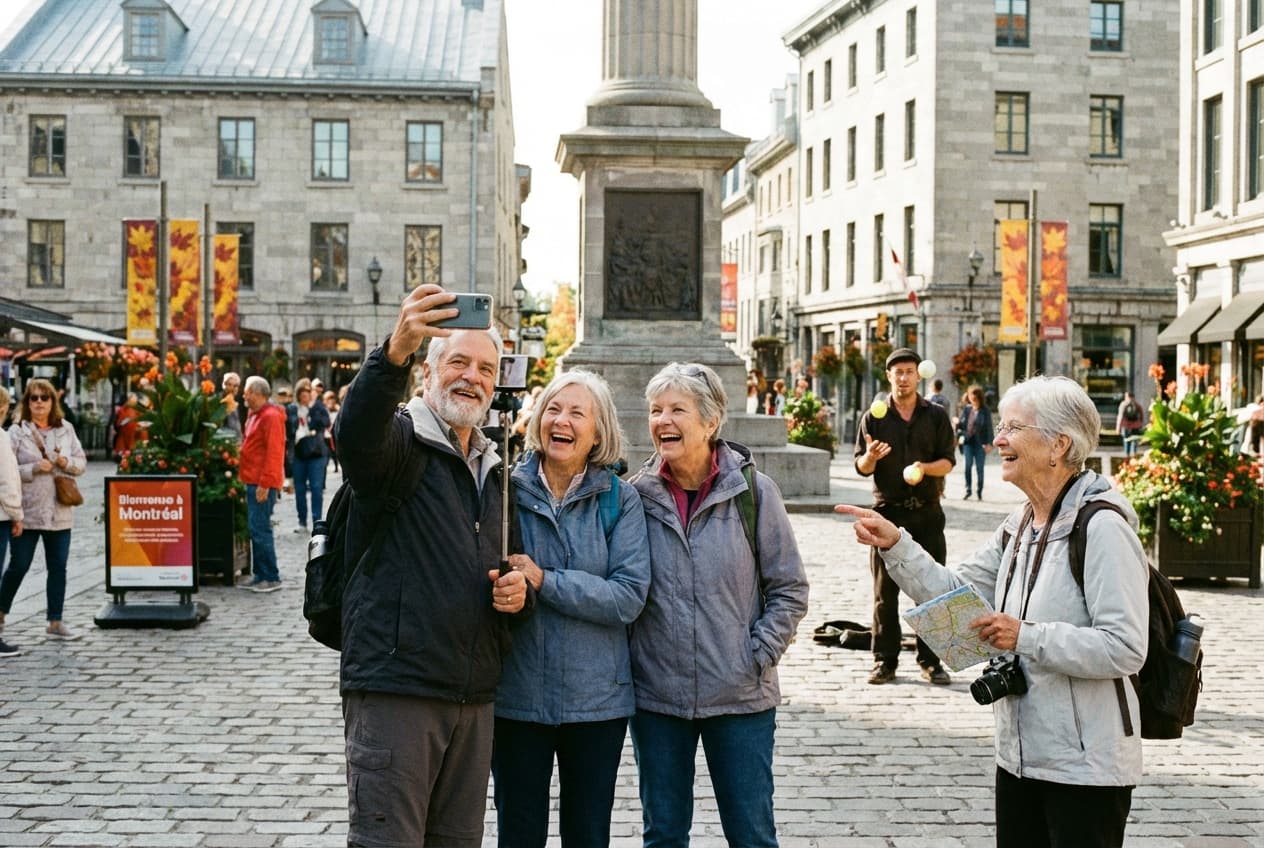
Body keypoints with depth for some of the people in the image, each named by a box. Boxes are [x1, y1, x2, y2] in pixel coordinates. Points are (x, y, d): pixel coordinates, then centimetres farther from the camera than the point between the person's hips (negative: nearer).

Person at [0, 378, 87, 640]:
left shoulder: (66, 429, 9)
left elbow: (81, 462, 12)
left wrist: (66, 462, -8)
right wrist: (34, 468, -18)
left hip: (60, 512, 4)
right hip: (27, 512, -4)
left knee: (58, 568, 7)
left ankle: (55, 622, 15)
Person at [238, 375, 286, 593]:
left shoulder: (271, 416, -13)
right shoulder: (255, 415, 17)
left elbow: (274, 453, -19)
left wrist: (265, 483, -22)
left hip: (262, 484, -10)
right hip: (254, 481, 10)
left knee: (260, 529, -9)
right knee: (256, 529, 12)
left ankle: (271, 578, -4)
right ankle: (261, 575, 18)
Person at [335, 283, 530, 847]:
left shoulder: (494, 471, 19)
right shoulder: (399, 438, -4)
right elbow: (355, 433, -30)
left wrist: (520, 592, 4)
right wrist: (395, 352, -48)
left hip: (474, 696, 7)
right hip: (393, 688, -7)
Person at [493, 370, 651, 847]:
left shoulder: (619, 499, -3)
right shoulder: (507, 489, -2)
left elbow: (630, 597, -13)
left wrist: (545, 582, -20)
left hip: (597, 698, 0)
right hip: (516, 695, 0)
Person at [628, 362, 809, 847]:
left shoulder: (753, 490, -5)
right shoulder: (638, 495, 0)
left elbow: (789, 589, 0)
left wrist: (758, 655, -8)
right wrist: (625, 658, -1)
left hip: (740, 697, -1)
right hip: (655, 695, 2)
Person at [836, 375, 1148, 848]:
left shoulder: (1101, 527, -17)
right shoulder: (1019, 526, 10)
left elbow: (1125, 649, -23)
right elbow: (953, 593, 9)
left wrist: (1027, 637, -25)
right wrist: (895, 546, -2)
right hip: (1020, 754, 8)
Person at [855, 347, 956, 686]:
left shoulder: (936, 416, 6)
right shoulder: (874, 417, 5)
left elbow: (948, 462, 2)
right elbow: (861, 467, 2)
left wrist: (924, 468, -18)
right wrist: (871, 456, -21)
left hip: (927, 512, 0)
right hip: (888, 510, 0)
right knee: (885, 590, 2)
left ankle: (930, 660, 11)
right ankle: (885, 660, 9)